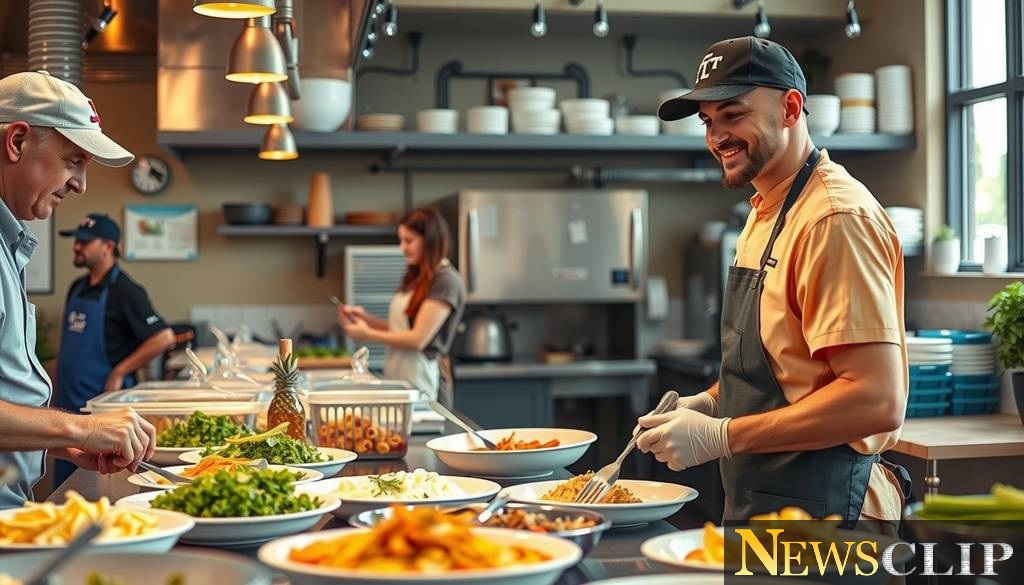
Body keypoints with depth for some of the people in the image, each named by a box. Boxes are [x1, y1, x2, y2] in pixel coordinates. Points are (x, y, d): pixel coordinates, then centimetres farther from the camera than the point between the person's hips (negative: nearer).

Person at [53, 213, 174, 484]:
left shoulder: (124, 291, -12)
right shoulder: (77, 288, 11)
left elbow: (164, 338, -18)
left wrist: (119, 373, -15)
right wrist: (59, 387, 15)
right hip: (67, 402, 8)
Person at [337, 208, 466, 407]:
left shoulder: (445, 281, -10)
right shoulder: (416, 278, 17)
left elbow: (418, 339, -15)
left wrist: (368, 334, -7)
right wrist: (365, 317, 2)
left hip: (420, 384, -7)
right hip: (398, 379, 7)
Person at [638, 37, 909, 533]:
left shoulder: (836, 218, -20)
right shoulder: (765, 210, 12)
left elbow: (877, 400, -26)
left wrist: (721, 437, -23)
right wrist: (710, 403, 4)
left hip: (822, 507, -9)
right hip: (756, 503, 9)